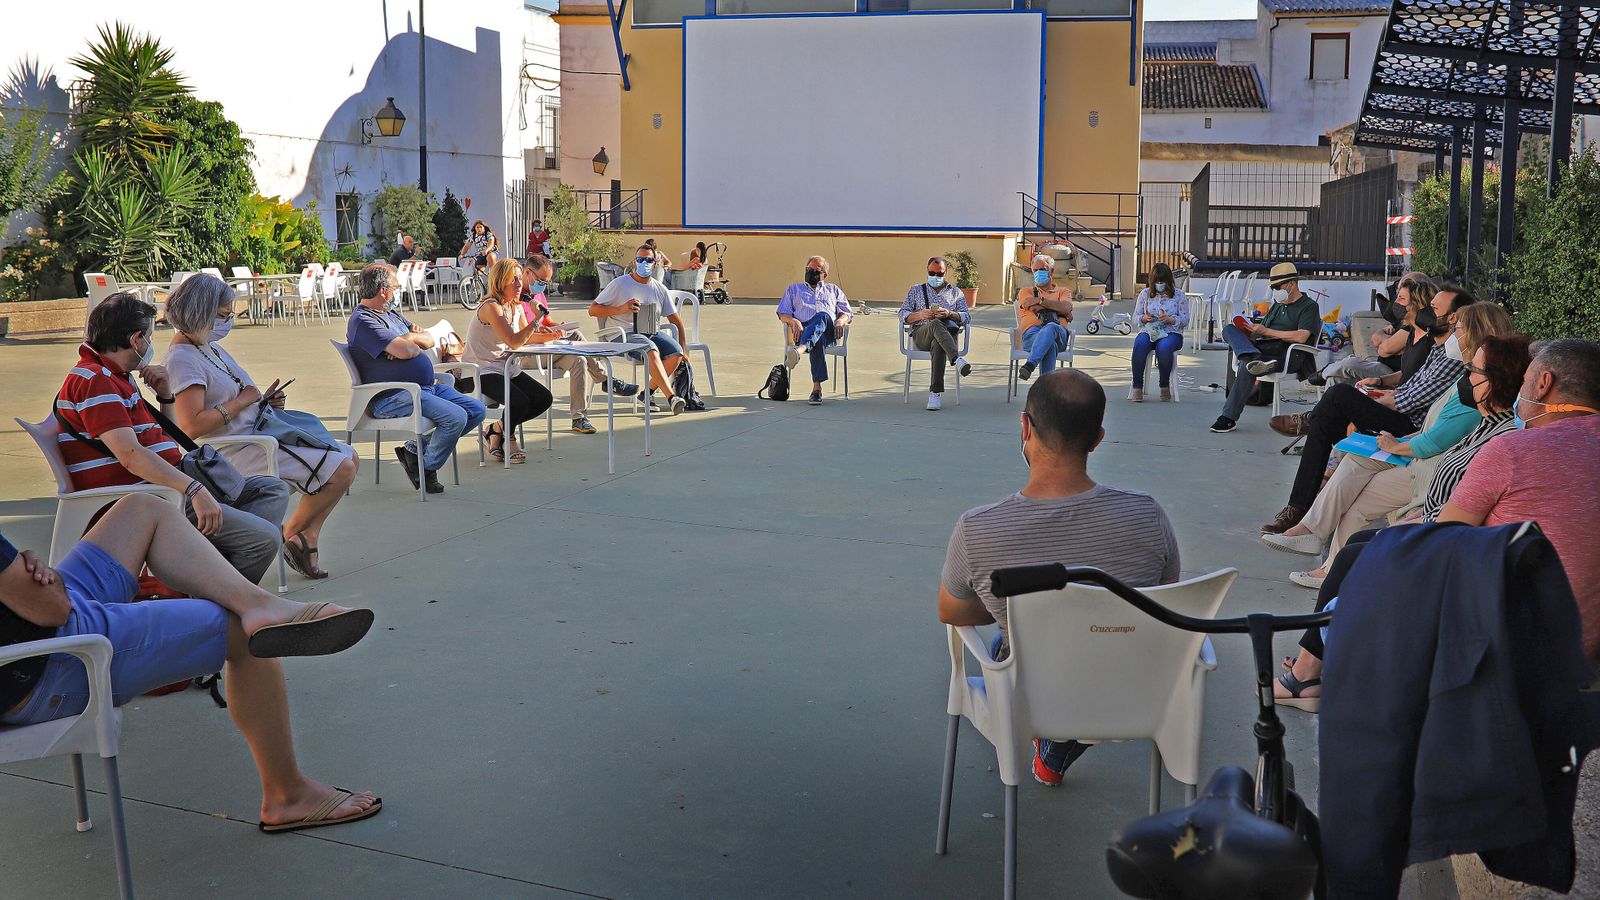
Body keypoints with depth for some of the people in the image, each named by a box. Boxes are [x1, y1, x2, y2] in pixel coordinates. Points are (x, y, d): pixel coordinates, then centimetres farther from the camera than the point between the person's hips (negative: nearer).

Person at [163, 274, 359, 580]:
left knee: (348, 456, 6)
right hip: (238, 451, -11)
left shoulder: (208, 346, 14)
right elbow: (192, 426, -27)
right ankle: (291, 534, 3)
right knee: (339, 470, -18)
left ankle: (307, 536, 3)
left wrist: (262, 399, 6)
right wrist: (243, 400, -18)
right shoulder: (182, 359, -17)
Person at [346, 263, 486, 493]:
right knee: (455, 416, -26)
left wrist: (411, 338, -7)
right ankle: (426, 468, -2)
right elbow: (407, 351, -24)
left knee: (476, 410, 4)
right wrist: (410, 342, 1)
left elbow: (430, 339, 15)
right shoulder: (362, 321, -13)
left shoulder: (391, 313, 20)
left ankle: (415, 449, 6)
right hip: (392, 397, -10)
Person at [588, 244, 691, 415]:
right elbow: (592, 310, 2)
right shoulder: (619, 284, 3)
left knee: (676, 352, -24)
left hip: (653, 332, 5)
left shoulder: (660, 290, 16)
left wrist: (683, 346, 6)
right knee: (650, 349, -36)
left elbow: (675, 319, 18)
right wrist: (621, 309, -12)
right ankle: (671, 397, -44)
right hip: (624, 335, -5)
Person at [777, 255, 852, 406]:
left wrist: (840, 321, -4)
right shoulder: (794, 289, 35)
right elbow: (783, 314, 20)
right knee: (818, 341, -43)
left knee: (822, 316, -42)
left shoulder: (833, 290, 37)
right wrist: (794, 322, -5)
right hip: (803, 329, 0)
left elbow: (846, 312, 24)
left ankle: (799, 350, -70)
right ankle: (817, 388, -59)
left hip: (828, 331, 0)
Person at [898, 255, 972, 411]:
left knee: (937, 345, -40)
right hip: (921, 336, 0)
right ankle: (958, 359, -58)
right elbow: (903, 315, 14)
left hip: (948, 334, 0)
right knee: (936, 324, -38)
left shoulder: (956, 292, 24)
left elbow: (967, 318, 11)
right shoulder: (916, 290, 25)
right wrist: (919, 315, -8)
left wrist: (949, 314, -10)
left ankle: (935, 393, -47)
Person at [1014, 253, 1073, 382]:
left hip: (1059, 334, 0)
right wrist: (1057, 308, 8)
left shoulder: (1063, 292, 30)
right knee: (1050, 346, -40)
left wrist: (1040, 300, 0)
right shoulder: (1026, 291, 30)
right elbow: (1034, 308, 5)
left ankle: (1030, 365, -55)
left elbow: (1066, 307, 4)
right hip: (1032, 333, 0)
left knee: (1051, 327, -42)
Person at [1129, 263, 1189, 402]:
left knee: (1164, 347, -39)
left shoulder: (1179, 295, 8)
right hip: (1148, 331, 2)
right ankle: (1137, 387, -33)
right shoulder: (1145, 294, 14)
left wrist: (1170, 319, -15)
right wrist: (1144, 318, -10)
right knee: (1139, 345, -35)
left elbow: (1185, 320, 4)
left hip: (1171, 333, -2)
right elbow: (1135, 316, 14)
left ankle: (1165, 386, -21)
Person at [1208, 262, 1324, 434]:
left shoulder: (1309, 306, 6)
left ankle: (1229, 418, -36)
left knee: (1246, 367, -35)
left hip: (1284, 354, -7)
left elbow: (1301, 337, -10)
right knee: (1229, 329, -16)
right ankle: (1254, 360, -45)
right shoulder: (1277, 304, 32)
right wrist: (1250, 332, 3)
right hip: (1261, 349, 7)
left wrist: (1266, 331, -9)